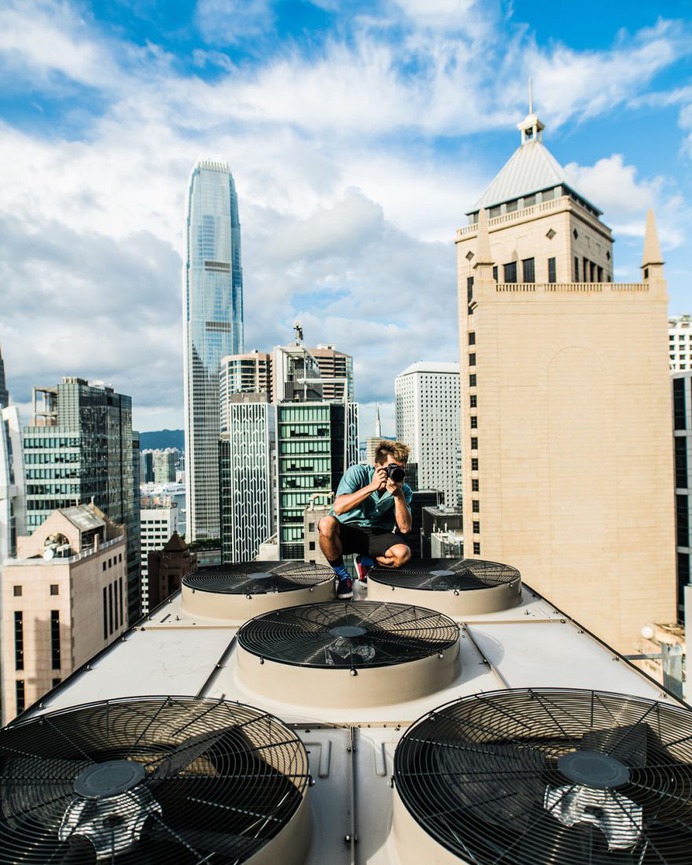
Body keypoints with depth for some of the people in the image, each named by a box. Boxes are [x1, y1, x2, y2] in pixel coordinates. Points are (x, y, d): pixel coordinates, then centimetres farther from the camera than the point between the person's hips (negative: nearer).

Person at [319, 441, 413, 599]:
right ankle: (342, 575, -9)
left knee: (403, 553, -29)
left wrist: (398, 495, -24)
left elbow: (405, 528, -13)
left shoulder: (404, 490, -3)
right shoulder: (357, 473, -11)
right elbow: (338, 508, -25)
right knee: (327, 523, -36)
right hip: (346, 530, -2)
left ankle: (365, 562, 6)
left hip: (376, 535, 2)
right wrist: (371, 487, -30)